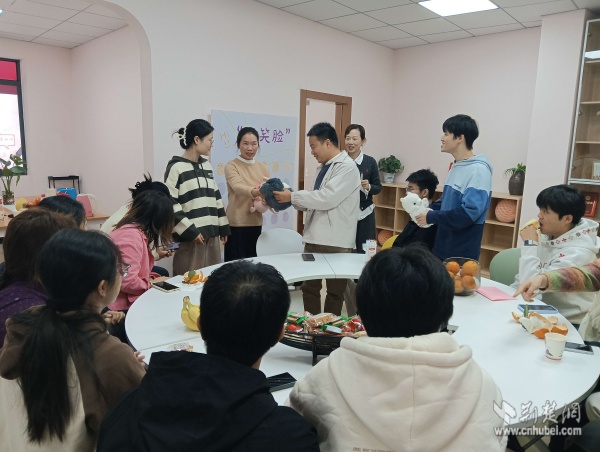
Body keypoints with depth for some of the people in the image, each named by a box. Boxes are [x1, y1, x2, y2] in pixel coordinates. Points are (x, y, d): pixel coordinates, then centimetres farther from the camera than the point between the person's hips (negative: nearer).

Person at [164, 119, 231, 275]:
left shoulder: (206, 165, 14)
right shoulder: (176, 167, -7)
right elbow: (170, 203, -11)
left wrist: (223, 227, 15)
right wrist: (189, 231, -14)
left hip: (211, 235, 7)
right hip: (190, 237, -6)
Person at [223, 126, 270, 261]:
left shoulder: (263, 167, 11)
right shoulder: (231, 166, -5)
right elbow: (238, 187, -23)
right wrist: (254, 192, -44)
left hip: (256, 223, 5)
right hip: (236, 224, -5)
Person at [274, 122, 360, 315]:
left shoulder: (347, 167, -12)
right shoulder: (322, 167, 16)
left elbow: (327, 198, -22)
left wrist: (292, 196, -16)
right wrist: (293, 200, 0)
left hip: (335, 241, -8)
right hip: (314, 237, 8)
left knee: (334, 291, 7)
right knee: (309, 287, 13)